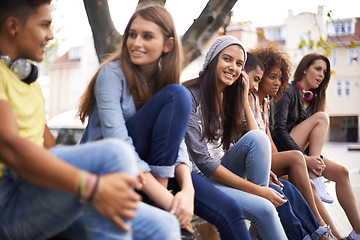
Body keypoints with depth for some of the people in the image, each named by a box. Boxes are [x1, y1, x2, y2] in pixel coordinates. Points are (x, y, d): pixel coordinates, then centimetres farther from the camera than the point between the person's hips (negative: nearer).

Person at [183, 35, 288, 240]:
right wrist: (256, 189, -19)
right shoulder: (191, 96, -13)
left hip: (221, 173, 7)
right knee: (263, 209, -26)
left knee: (256, 137, -20)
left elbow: (257, 141, 4)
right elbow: (203, 161, -19)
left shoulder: (228, 97, 11)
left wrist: (244, 100, -2)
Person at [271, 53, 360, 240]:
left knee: (341, 172, -9)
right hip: (282, 151, -7)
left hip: (302, 151, 7)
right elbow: (279, 130, -20)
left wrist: (315, 158, -7)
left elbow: (314, 138, 12)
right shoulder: (288, 92, -10)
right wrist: (305, 158, -24)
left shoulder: (313, 98, 14)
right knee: (321, 117, -17)